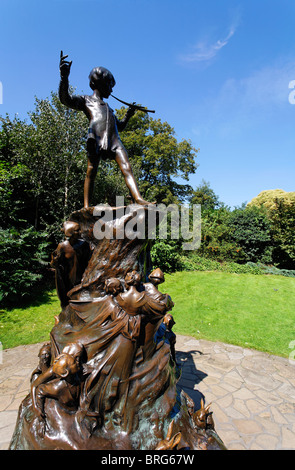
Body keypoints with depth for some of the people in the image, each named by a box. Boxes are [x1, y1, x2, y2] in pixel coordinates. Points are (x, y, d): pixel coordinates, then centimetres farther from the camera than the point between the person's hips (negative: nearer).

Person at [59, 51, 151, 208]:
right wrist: (64, 77, -10)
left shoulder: (108, 107, 40)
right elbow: (65, 99, 4)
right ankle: (86, 206, -11)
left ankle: (138, 199, -29)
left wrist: (128, 115, 30)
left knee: (127, 168, -16)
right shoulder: (86, 100, 22)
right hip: (96, 139, -5)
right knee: (91, 172, -12)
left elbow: (120, 126, 47)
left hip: (114, 140, 5)